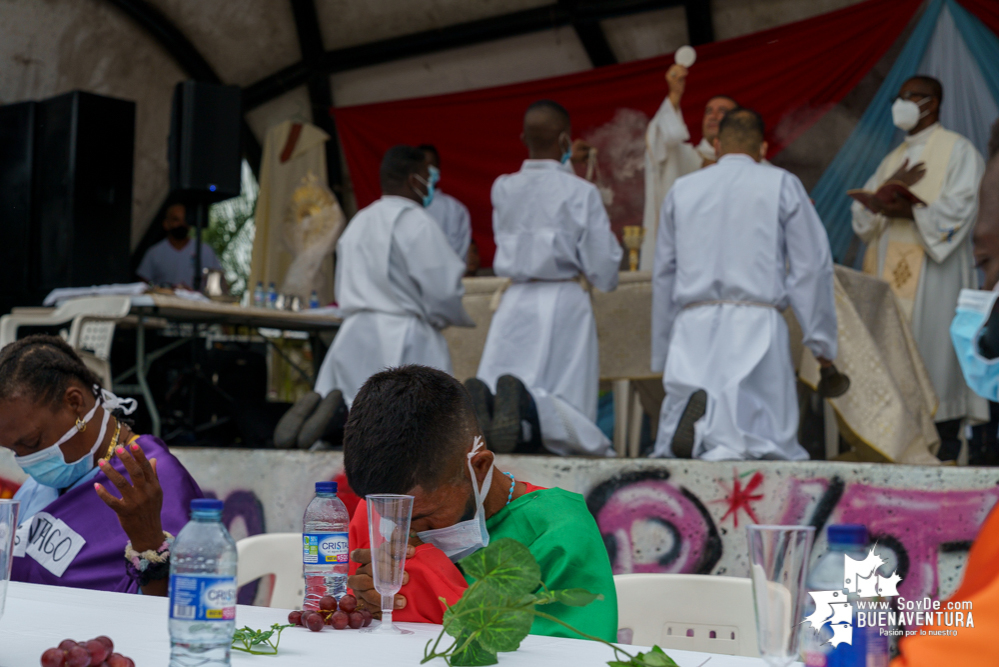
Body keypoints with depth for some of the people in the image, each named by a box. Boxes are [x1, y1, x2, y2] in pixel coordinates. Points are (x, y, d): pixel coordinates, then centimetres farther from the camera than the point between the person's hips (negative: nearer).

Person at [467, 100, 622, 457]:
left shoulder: (502, 189, 4)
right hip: (565, 304, -3)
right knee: (569, 411, 0)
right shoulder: (581, 192, -7)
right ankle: (526, 402, -35)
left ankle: (481, 399, -31)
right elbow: (603, 272, -6)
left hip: (516, 302, 3)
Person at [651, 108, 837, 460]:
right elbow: (812, 265, 5)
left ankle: (692, 411, -34)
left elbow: (664, 275, 20)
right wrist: (822, 339, 11)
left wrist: (663, 354, 26)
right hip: (756, 322, -2)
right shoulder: (782, 185, 9)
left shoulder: (681, 189, 17)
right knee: (770, 438, -2)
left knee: (674, 441, 2)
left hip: (693, 326, 2)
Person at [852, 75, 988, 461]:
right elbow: (862, 212, 13)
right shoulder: (893, 159, 22)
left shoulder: (957, 150, 1)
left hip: (934, 267, -6)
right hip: (891, 267, 7)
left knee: (933, 344, -8)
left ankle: (947, 441, -4)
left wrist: (908, 211, -22)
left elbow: (959, 207, -13)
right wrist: (889, 186, -5)